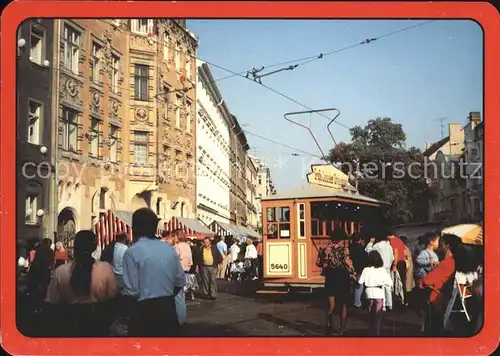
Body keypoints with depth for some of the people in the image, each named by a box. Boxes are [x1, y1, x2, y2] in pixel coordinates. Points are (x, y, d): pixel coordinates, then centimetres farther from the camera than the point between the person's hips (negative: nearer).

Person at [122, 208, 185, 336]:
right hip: (168, 309, 5)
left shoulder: (132, 252, -11)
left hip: (145, 310, -5)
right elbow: (180, 281, 8)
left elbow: (132, 290, -14)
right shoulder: (169, 249, 4)